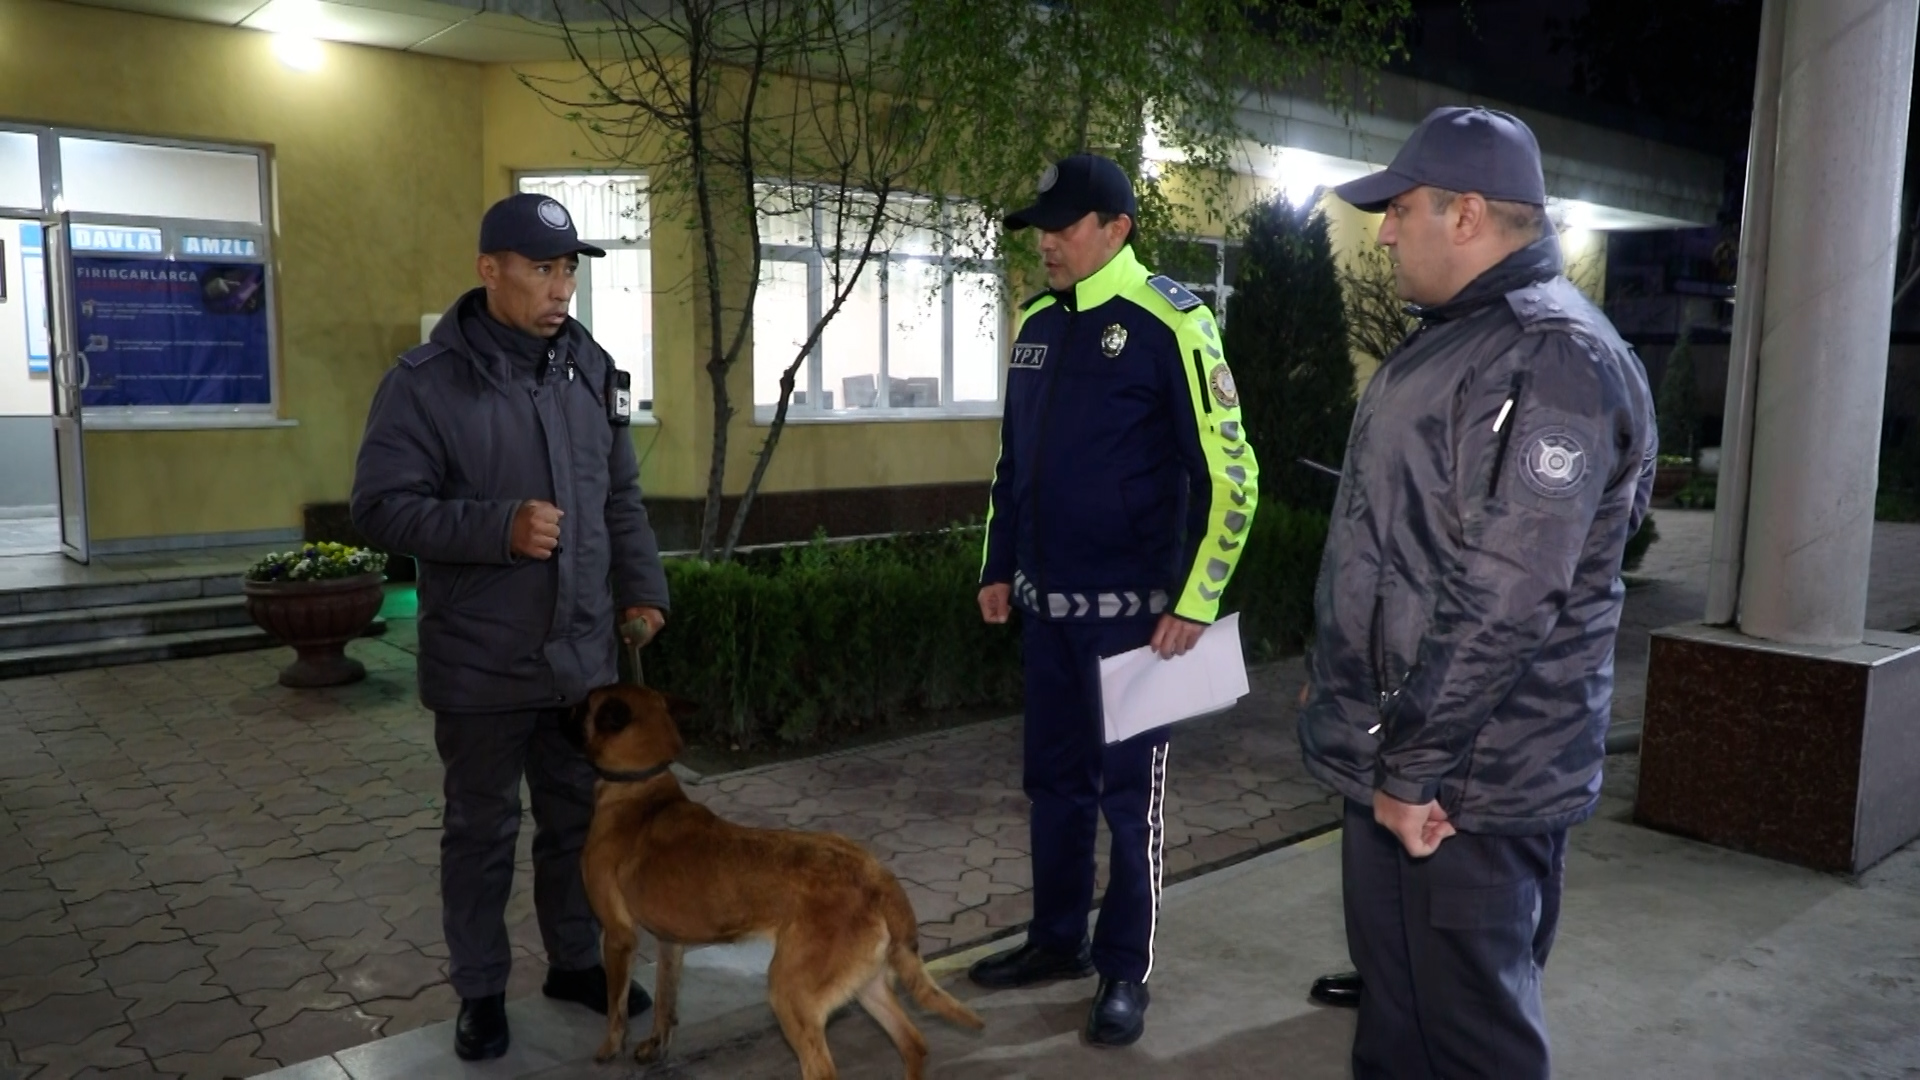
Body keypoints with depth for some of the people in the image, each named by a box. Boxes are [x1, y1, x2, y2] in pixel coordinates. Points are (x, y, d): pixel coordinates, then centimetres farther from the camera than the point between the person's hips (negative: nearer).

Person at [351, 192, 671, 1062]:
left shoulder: (589, 367, 5)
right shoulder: (427, 380, -13)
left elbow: (620, 495, 13)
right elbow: (380, 507, -14)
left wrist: (640, 586, 6)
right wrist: (498, 528, -24)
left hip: (583, 652, 5)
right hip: (480, 662, -5)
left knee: (581, 817, 16)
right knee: (481, 831, 11)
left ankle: (576, 961, 36)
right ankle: (480, 991, 29)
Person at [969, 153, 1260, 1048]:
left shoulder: (1170, 324, -12)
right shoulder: (1037, 323, 9)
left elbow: (1229, 475, -13)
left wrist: (1193, 604, -14)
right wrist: (998, 568, 17)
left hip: (1130, 608, -6)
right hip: (1045, 603, 6)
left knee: (1129, 793, 6)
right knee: (1055, 781, 16)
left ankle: (1125, 973, 21)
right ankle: (1057, 941, 33)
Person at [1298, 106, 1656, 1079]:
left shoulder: (1550, 358, -19)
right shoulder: (1457, 335, 14)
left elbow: (1504, 600, -25)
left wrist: (1415, 767, -21)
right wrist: (1362, 709, 23)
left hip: (1465, 781, -9)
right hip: (1400, 753, 9)